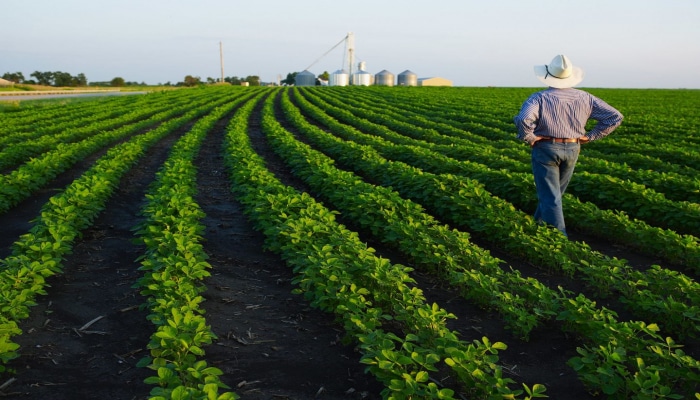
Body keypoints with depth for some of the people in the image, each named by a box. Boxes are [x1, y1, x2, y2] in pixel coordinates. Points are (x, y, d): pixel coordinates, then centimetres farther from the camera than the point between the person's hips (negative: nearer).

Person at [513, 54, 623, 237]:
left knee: (550, 196, 1)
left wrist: (528, 138, -13)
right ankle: (538, 223, 40)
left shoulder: (539, 97, -12)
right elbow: (615, 117, -1)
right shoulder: (584, 98, 0)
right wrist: (590, 136, 3)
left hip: (545, 149, -4)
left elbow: (523, 119, -31)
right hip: (572, 150, 4)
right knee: (555, 192, 23)